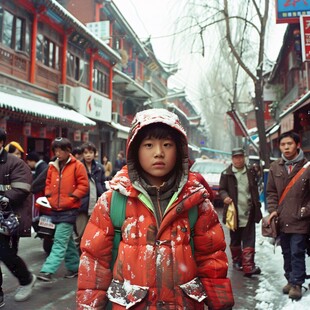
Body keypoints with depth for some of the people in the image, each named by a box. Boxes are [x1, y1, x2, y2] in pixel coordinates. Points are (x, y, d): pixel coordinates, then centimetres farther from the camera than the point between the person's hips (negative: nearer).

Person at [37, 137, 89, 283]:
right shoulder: (53, 166, 10)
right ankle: (74, 267, 28)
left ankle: (48, 271, -12)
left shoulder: (77, 165, -7)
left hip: (69, 209, -6)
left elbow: (84, 185, -8)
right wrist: (49, 196, 5)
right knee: (67, 240, 15)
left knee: (60, 240, -10)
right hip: (56, 209, 7)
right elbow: (48, 183, 20)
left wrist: (71, 198, -15)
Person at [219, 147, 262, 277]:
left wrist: (257, 209, 10)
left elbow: (255, 192, 13)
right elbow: (221, 189, 0)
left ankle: (248, 266, -3)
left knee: (249, 241, -3)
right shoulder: (226, 174, -1)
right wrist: (225, 197, -22)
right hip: (234, 213, -1)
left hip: (249, 213, 1)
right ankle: (236, 261, 31)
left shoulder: (251, 173, 8)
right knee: (235, 240, 14)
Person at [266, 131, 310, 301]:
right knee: (287, 253, 15)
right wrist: (273, 210, 0)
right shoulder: (275, 167, 4)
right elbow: (271, 192, 11)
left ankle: (296, 283, 16)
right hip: (282, 220, 4)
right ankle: (290, 279, 30)